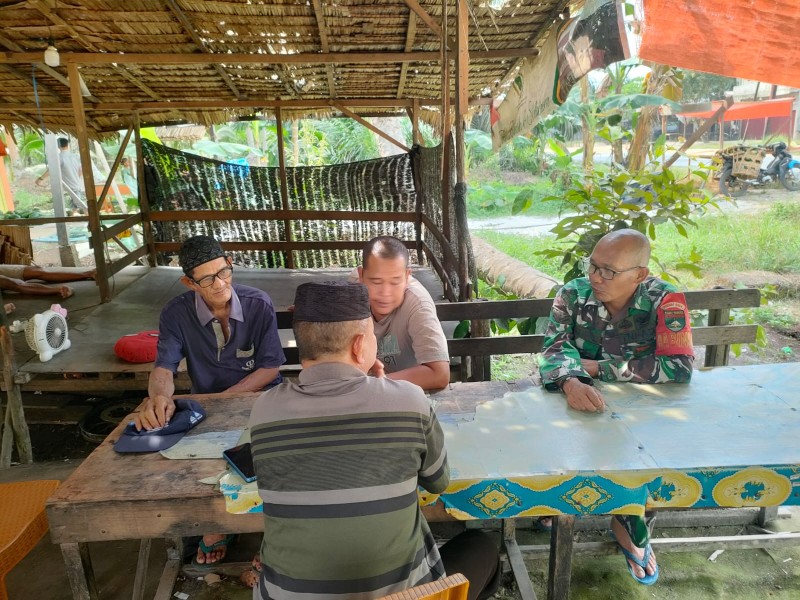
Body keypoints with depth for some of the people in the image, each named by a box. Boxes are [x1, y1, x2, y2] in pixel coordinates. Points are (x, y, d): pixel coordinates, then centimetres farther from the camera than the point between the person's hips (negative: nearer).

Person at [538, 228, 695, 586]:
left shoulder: (665, 301, -16)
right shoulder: (573, 294, -11)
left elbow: (681, 367, -24)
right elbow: (554, 348, -19)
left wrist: (599, 367, -23)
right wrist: (570, 382, -43)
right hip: (581, 403, 1)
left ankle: (632, 528, 9)